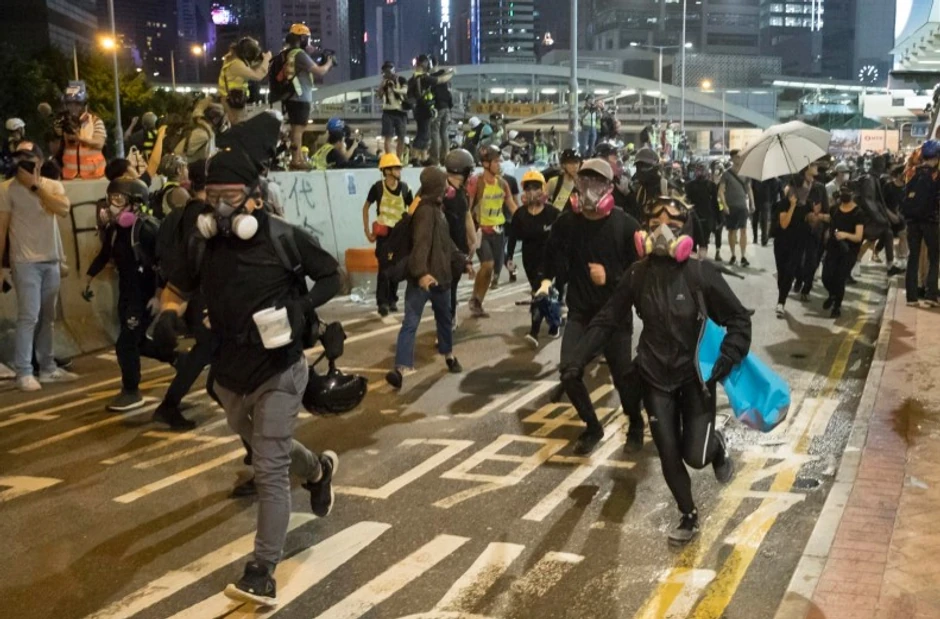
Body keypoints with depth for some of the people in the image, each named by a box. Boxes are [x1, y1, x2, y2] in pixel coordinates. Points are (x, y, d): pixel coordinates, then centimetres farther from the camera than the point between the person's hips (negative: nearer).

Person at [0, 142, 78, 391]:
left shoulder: (53, 185, 6)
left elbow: (63, 208, -14)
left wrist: (35, 185, -15)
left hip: (51, 261, 4)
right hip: (25, 262, -4)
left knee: (47, 318, 11)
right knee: (28, 317, -9)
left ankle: (48, 368, 19)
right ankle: (24, 373, -5)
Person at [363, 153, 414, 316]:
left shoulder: (404, 187, -4)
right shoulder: (378, 187, -10)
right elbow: (366, 207, 2)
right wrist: (367, 230, -2)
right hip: (384, 232, -3)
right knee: (385, 268, -9)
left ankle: (392, 299, 22)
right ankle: (382, 302, -4)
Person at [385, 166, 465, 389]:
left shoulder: (438, 208, 13)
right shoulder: (425, 211, -18)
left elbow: (446, 241, 24)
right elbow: (421, 244, -31)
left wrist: (462, 261, 32)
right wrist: (421, 272, -44)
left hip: (440, 275, 8)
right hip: (422, 277, -8)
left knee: (445, 317, 17)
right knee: (411, 322, -2)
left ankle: (449, 355, 30)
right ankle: (403, 368, -1)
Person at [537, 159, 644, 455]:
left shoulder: (625, 225, -10)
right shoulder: (566, 222, -3)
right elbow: (553, 258, 11)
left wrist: (610, 278, -19)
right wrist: (546, 281, -2)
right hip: (579, 312, 2)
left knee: (623, 376, 2)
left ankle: (635, 426, 32)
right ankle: (592, 426, 17)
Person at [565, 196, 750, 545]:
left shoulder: (701, 274, -16)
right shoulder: (637, 276, -7)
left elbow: (738, 319, -8)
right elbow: (608, 321, -1)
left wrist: (729, 357, -22)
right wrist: (579, 359, -8)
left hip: (696, 375, -2)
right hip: (656, 377, 3)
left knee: (696, 456, -5)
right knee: (668, 454, 4)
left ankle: (717, 445, 33)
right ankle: (689, 517, 27)